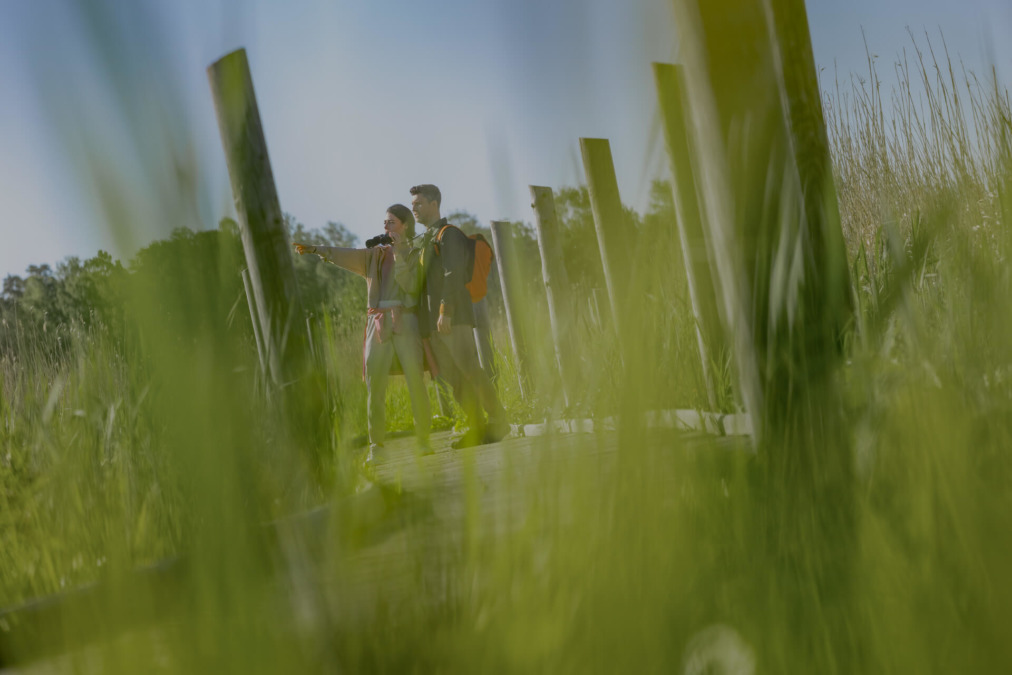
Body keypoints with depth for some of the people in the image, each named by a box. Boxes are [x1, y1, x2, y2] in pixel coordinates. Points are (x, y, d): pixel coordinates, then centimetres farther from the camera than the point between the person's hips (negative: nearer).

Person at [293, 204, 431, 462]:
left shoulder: (414, 253, 8)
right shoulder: (376, 254, 17)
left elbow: (411, 285, -7)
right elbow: (346, 255, 4)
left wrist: (399, 253, -11)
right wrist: (316, 249, -9)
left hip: (405, 323, -3)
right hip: (378, 324, 3)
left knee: (415, 381, -9)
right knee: (374, 386, -4)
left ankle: (423, 439, 2)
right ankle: (376, 446, -1)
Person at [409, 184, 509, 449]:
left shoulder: (448, 233, -2)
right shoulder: (427, 239, 26)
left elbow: (453, 273, -13)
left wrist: (446, 310, -21)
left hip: (453, 316, -9)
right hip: (433, 322, 9)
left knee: (469, 369, -13)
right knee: (453, 377, 3)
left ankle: (498, 421, -9)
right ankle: (476, 427, 3)